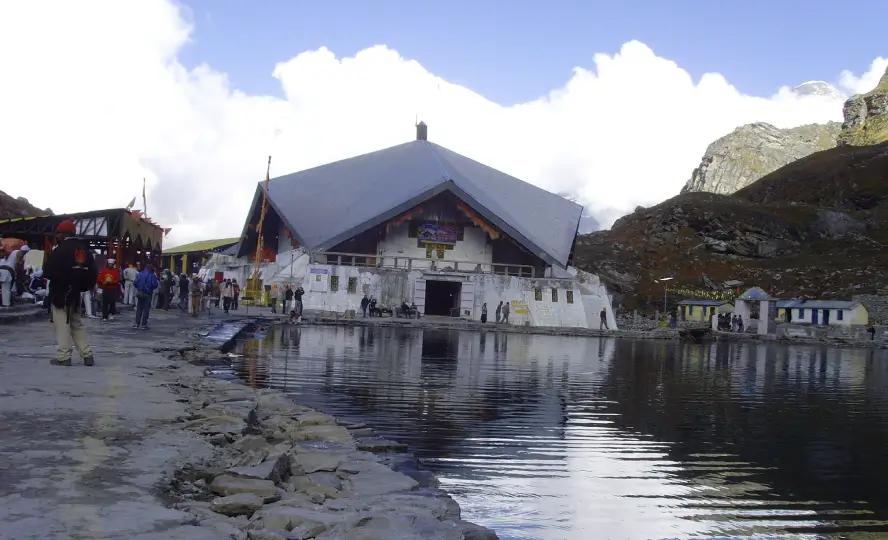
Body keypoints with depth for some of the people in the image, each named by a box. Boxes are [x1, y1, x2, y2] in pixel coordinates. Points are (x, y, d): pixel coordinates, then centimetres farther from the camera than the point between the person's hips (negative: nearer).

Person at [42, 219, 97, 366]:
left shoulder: (60, 250, -13)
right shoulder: (85, 250, 10)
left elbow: (48, 271, -16)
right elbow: (93, 274, 10)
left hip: (60, 293, -7)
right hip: (75, 293, 7)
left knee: (62, 325, -1)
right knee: (76, 324, 14)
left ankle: (64, 357, -2)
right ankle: (87, 355, 9)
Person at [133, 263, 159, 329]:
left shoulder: (140, 274, 1)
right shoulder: (152, 276, -8)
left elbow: (135, 283, -3)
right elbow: (155, 285, -15)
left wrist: (139, 288, 14)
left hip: (140, 293, 3)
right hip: (148, 294, -3)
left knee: (139, 308, 12)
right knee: (146, 309, 2)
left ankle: (137, 323, 11)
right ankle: (144, 324, 1)